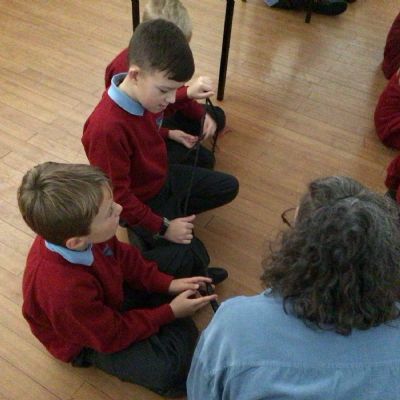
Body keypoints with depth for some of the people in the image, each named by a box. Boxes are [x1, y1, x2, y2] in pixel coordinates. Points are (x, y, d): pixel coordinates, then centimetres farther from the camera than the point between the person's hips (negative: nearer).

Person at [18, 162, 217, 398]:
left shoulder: (71, 230, -26)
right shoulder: (65, 291, -44)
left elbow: (121, 256, -5)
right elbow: (113, 335, -25)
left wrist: (167, 283, -11)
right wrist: (170, 313, -18)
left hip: (108, 294, 6)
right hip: (88, 341, -6)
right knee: (171, 367, -24)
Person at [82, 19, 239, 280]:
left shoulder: (144, 94, -12)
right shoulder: (107, 128, -38)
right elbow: (117, 197, -29)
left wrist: (169, 134, 1)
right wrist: (162, 227, -24)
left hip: (164, 177, 8)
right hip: (141, 200, -8)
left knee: (228, 187, 14)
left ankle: (176, 211, 9)